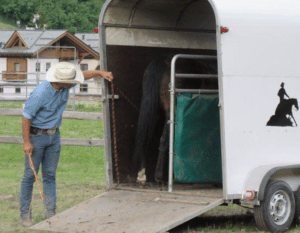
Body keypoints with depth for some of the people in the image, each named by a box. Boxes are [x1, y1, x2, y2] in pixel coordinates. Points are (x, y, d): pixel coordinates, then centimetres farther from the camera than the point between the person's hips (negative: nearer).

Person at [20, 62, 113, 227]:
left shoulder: (65, 86, -8)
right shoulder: (40, 94, -28)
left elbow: (83, 75, 12)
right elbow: (26, 117, -20)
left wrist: (100, 73, -2)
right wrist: (26, 143, -18)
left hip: (54, 136, 7)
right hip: (36, 136, -7)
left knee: (50, 176, 8)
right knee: (30, 175, 0)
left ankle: (50, 213, 10)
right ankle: (25, 214, 9)